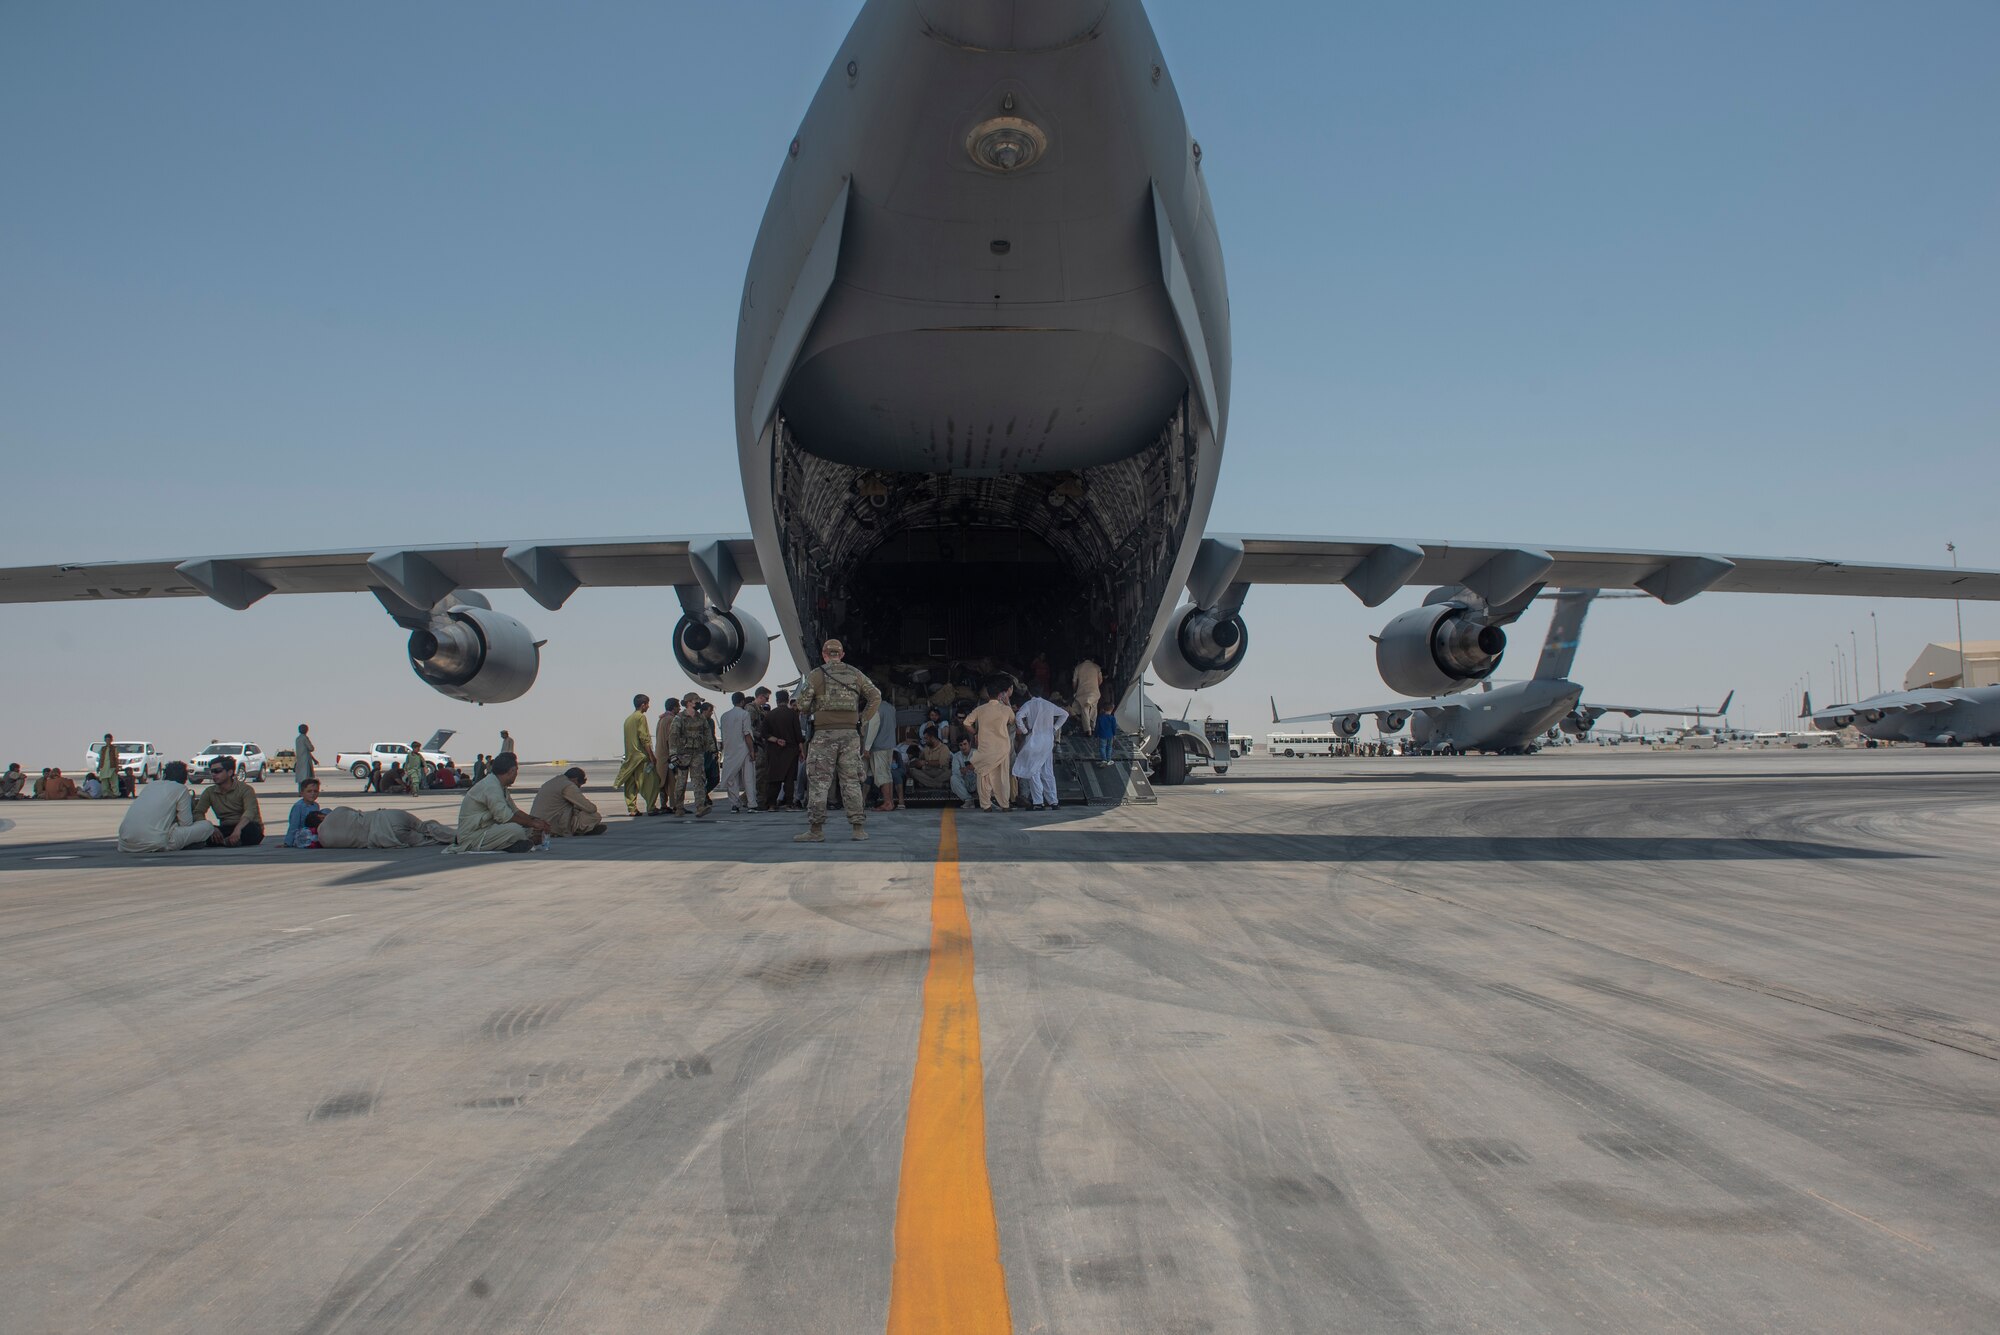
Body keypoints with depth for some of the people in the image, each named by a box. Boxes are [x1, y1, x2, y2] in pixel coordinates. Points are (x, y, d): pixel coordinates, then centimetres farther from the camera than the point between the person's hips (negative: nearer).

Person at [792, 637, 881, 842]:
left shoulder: (815, 675, 0)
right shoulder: (855, 674, 10)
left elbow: (802, 705, -5)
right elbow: (876, 697, 8)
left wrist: (808, 714, 17)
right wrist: (862, 719, 14)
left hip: (824, 734, -3)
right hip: (850, 733, 3)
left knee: (818, 782, 0)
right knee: (851, 781, 7)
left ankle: (816, 829, -2)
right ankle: (859, 828, 6)